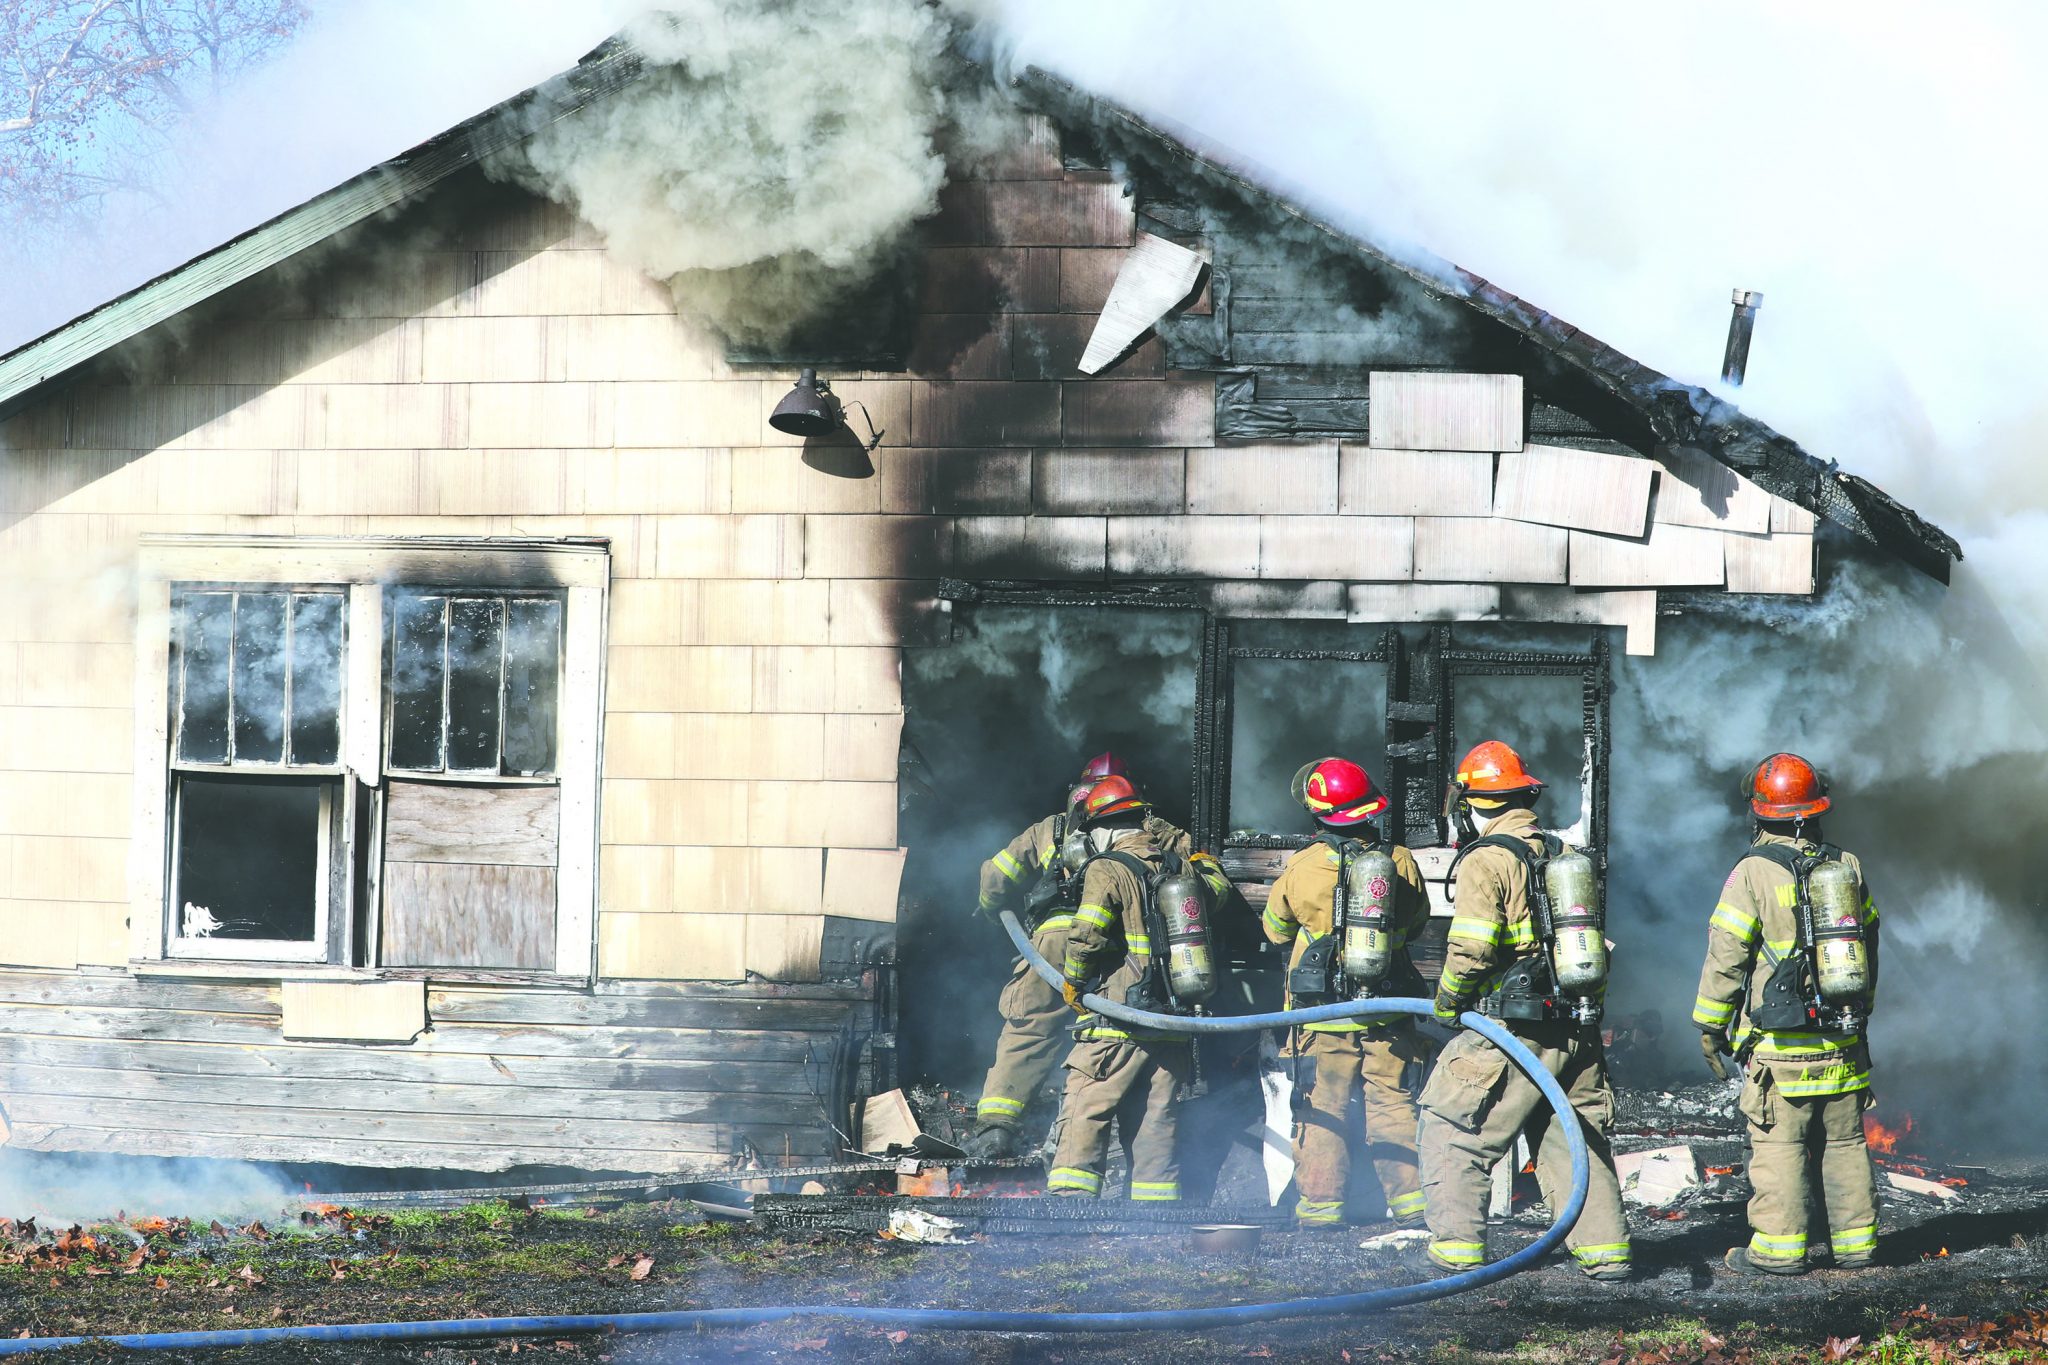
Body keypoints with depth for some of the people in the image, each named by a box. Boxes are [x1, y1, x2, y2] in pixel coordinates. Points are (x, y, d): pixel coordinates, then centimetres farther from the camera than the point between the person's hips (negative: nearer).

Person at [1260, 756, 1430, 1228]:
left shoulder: (1303, 868, -11)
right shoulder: (1400, 861, -4)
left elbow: (1275, 927, 7)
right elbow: (1418, 920, 15)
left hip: (1324, 1014, -2)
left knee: (1321, 1108, 6)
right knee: (1392, 1103, 9)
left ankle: (1320, 1205, 5)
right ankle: (1411, 1201, 6)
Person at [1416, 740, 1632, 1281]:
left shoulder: (1486, 860, -10)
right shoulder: (1563, 855, 12)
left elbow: (1471, 949, -18)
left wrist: (1447, 1001, -1)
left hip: (1512, 1032, -7)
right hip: (1577, 1028, 7)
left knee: (1452, 1131, 4)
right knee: (1576, 1137, 15)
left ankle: (1458, 1247, 0)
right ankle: (1605, 1250, 13)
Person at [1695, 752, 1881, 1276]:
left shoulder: (1753, 873, -10)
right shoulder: (1846, 866, 6)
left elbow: (1726, 958, -8)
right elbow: (1869, 946, 16)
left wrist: (1709, 1025, 3)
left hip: (1781, 1044, -5)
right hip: (1844, 1038, 5)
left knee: (1779, 1143, -2)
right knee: (1844, 1142, 11)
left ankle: (1780, 1248, -1)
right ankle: (1855, 1241, 16)